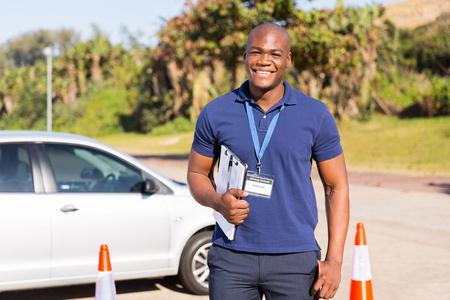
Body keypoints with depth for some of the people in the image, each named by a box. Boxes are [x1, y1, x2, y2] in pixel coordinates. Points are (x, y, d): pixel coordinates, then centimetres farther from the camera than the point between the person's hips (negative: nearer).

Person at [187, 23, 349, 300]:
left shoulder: (316, 116, 0)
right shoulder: (216, 113, 1)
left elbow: (337, 187, 4)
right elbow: (197, 174, 12)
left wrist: (335, 261, -4)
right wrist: (218, 202, -11)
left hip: (295, 259, 0)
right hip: (231, 256, 1)